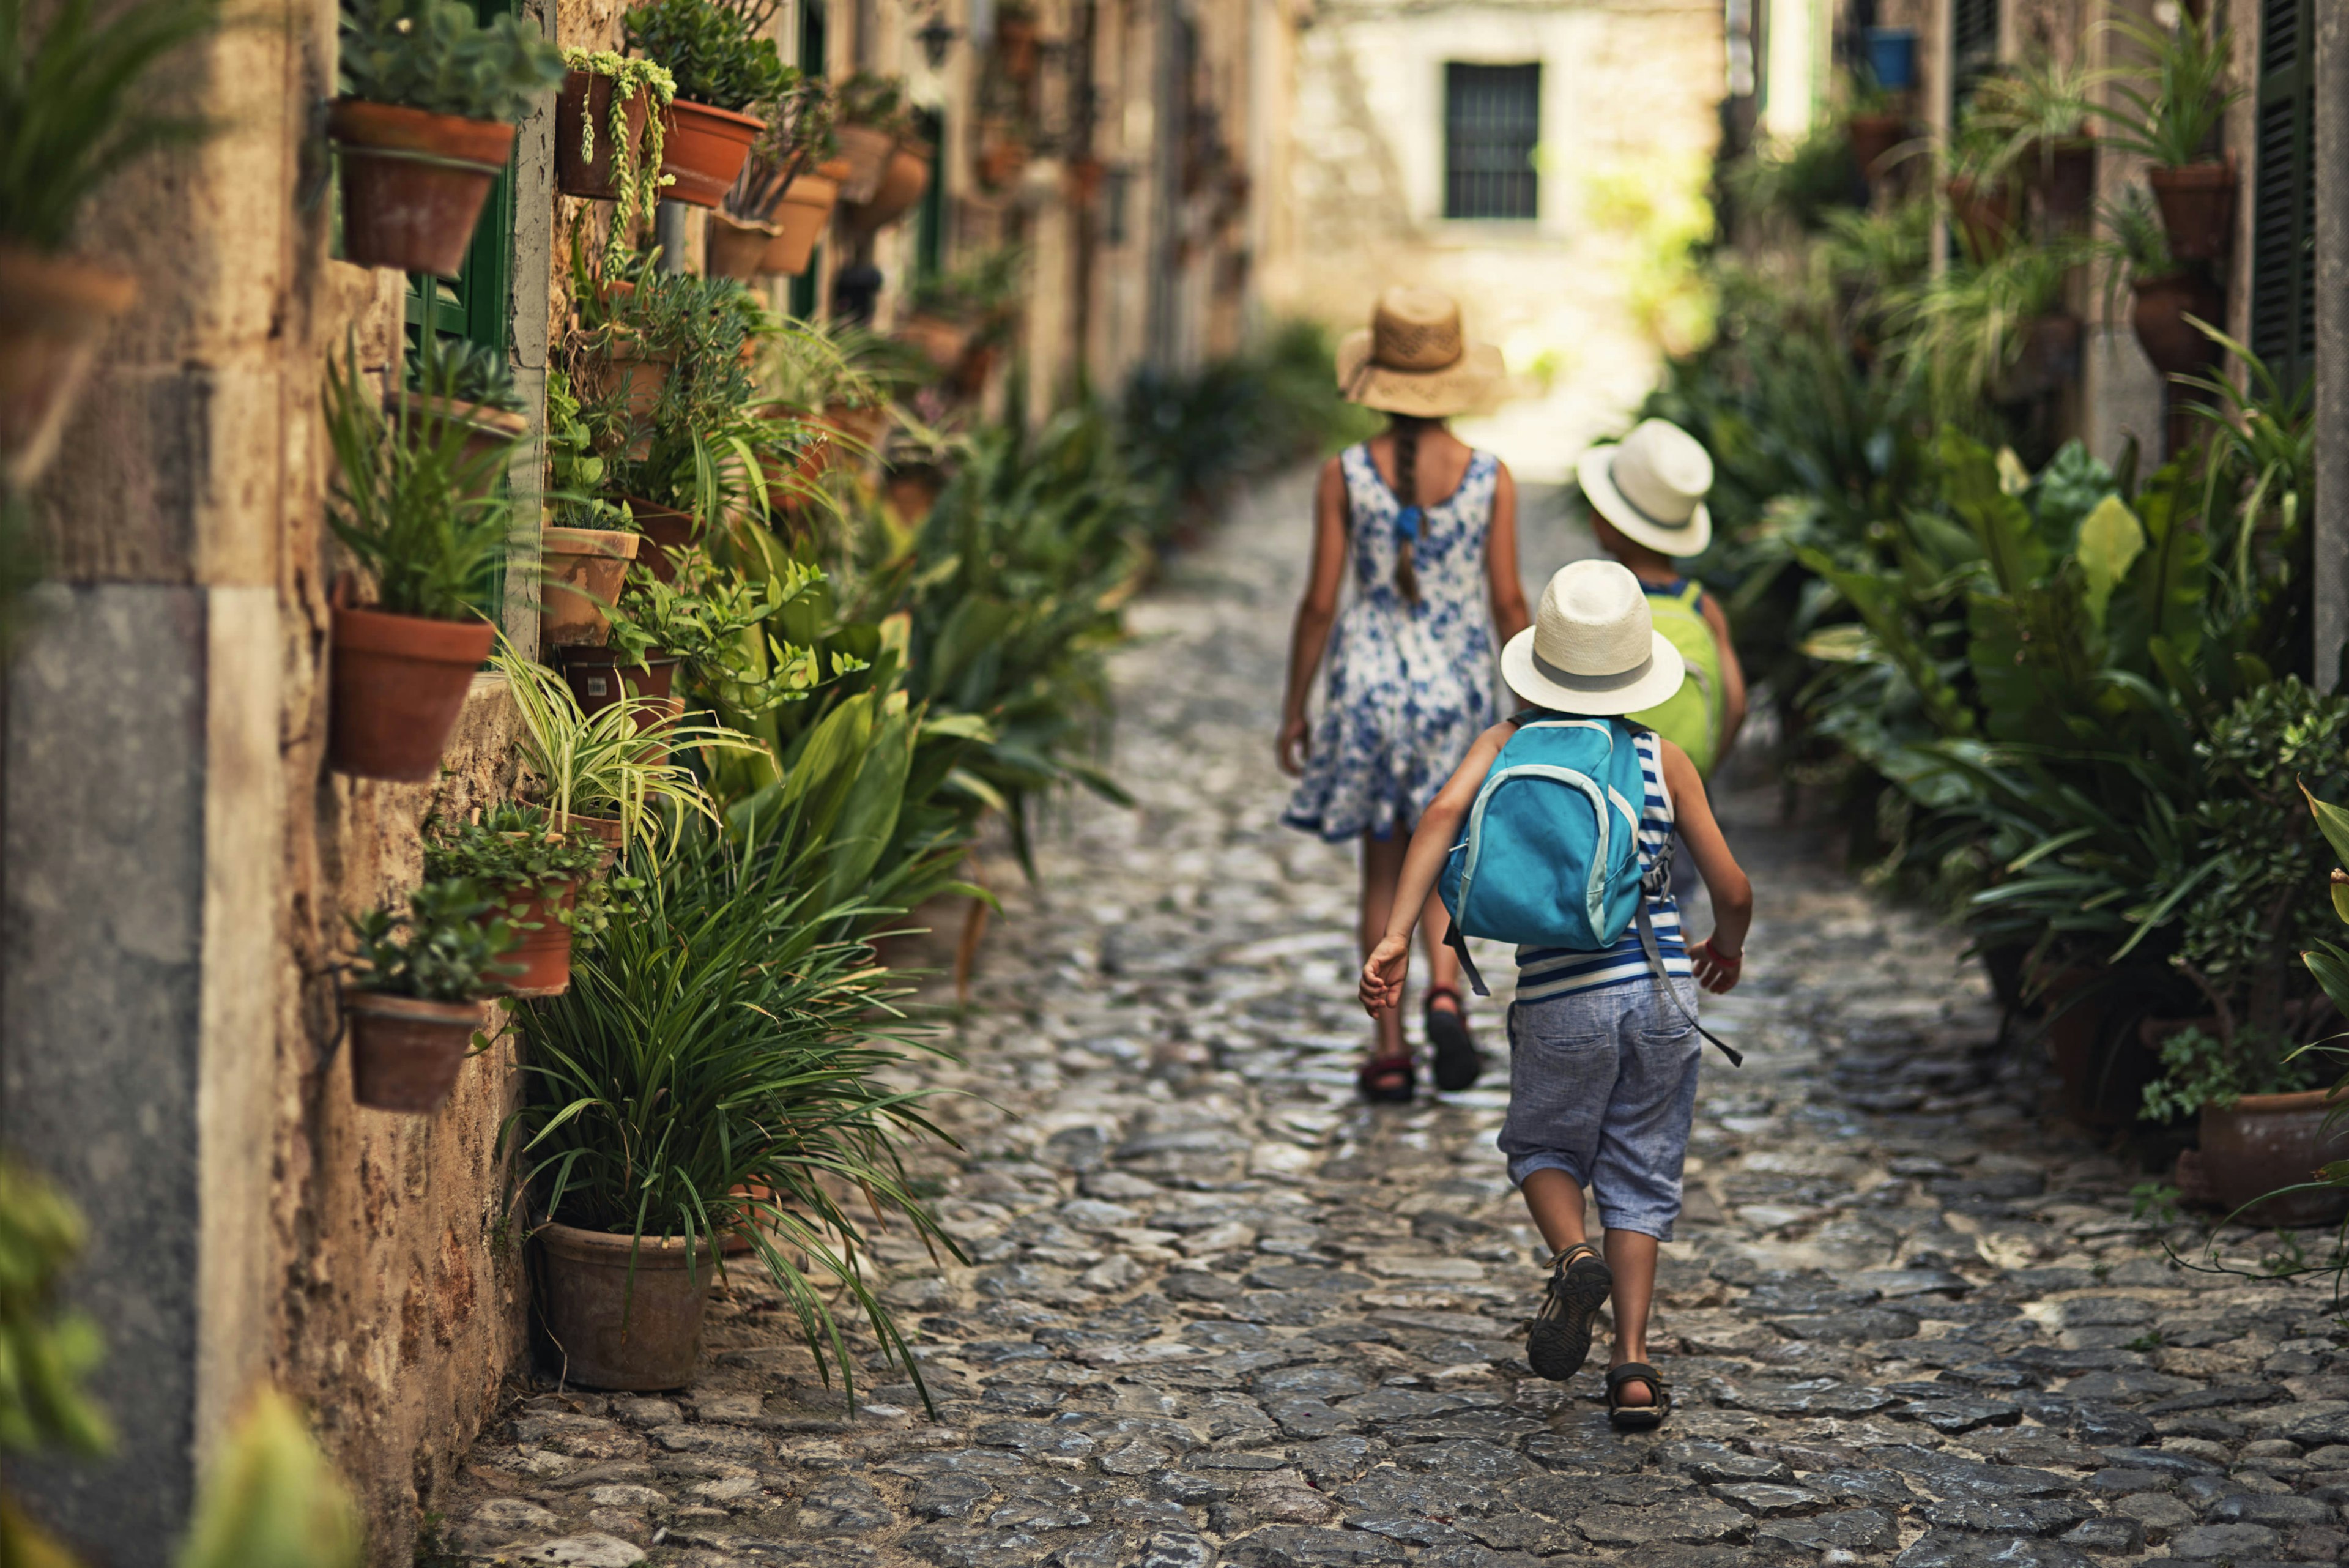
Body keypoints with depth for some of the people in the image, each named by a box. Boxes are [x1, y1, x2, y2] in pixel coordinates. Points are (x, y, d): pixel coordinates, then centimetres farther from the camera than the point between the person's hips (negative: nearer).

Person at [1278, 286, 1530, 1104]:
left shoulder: (1345, 473, -8)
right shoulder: (1491, 478, -7)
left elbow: (1320, 601, -7)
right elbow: (1508, 600, -4)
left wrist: (1293, 706, 3)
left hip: (1369, 682, 0)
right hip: (1457, 684, 0)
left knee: (1383, 869, 12)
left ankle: (1390, 1051, 11)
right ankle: (1445, 990, -10)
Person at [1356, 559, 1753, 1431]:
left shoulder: (1510, 743, 4)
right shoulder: (1664, 761, 4)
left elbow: (1444, 813, -16)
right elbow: (1733, 892, 4)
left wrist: (1395, 936, -19)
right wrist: (1727, 949, 27)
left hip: (1560, 999, -1)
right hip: (1660, 991, 1)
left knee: (1545, 1147, 22)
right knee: (1640, 1175, 13)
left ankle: (1574, 1259, -9)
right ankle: (1633, 1367, 2)